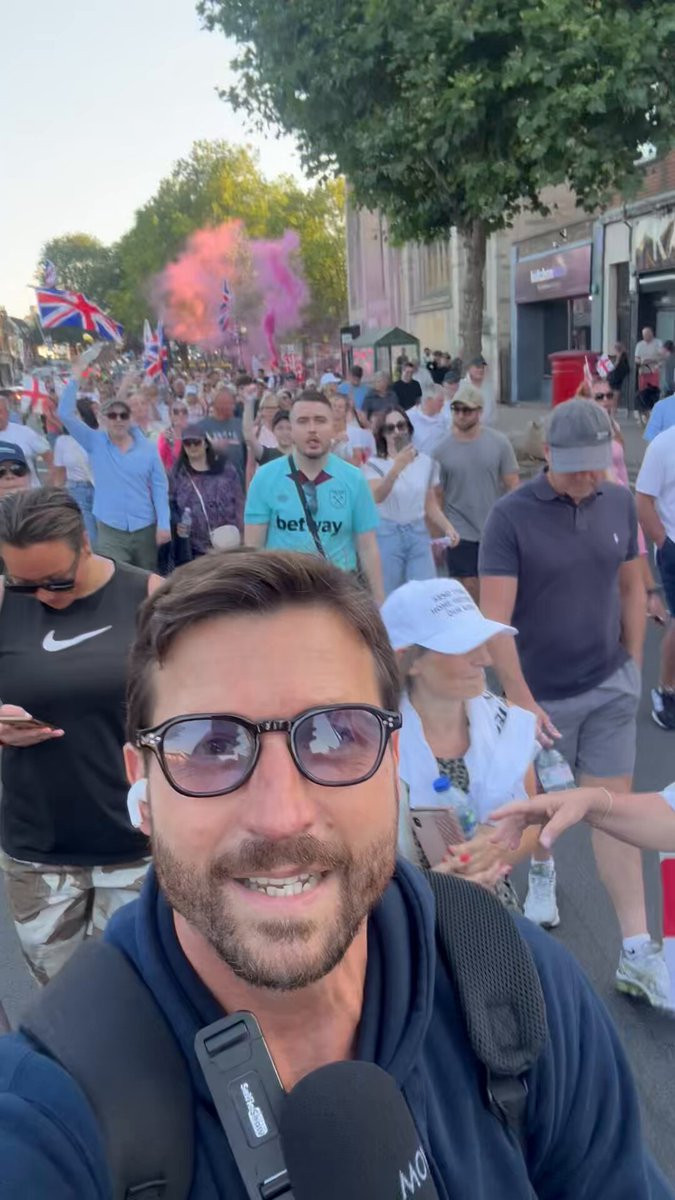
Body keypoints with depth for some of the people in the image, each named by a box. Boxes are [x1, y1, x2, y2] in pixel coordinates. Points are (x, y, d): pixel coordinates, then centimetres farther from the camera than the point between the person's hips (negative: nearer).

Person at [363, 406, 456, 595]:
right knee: (388, 597, 5)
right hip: (386, 534, -3)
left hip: (418, 533, 3)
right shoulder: (375, 464, -5)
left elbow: (431, 504, 12)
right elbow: (376, 497, -24)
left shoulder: (426, 462, 7)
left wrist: (447, 527, -5)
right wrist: (397, 467, -39)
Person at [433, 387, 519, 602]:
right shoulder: (442, 449, -3)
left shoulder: (499, 442, -4)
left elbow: (513, 486, 0)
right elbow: (437, 496, 2)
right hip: (461, 532, -1)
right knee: (469, 587, 3)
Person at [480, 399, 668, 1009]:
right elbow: (495, 617, -18)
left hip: (611, 687, 2)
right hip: (541, 692, -2)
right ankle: (542, 870, 50)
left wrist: (633, 665, 7)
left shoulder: (621, 503, -3)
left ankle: (638, 952, 12)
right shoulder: (511, 516, -16)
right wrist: (520, 699, -21)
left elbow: (632, 588, 9)